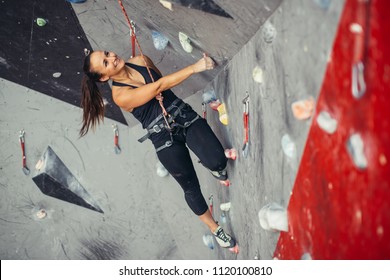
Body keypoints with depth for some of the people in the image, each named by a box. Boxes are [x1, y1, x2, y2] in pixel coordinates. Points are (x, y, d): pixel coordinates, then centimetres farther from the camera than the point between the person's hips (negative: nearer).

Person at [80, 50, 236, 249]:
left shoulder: (140, 60, 1)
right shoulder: (120, 96, -17)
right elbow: (160, 86, -24)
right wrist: (194, 67, -29)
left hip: (185, 116, 4)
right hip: (164, 138, -4)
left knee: (217, 161, -18)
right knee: (191, 187, 7)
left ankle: (216, 168, 21)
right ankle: (214, 229, 30)